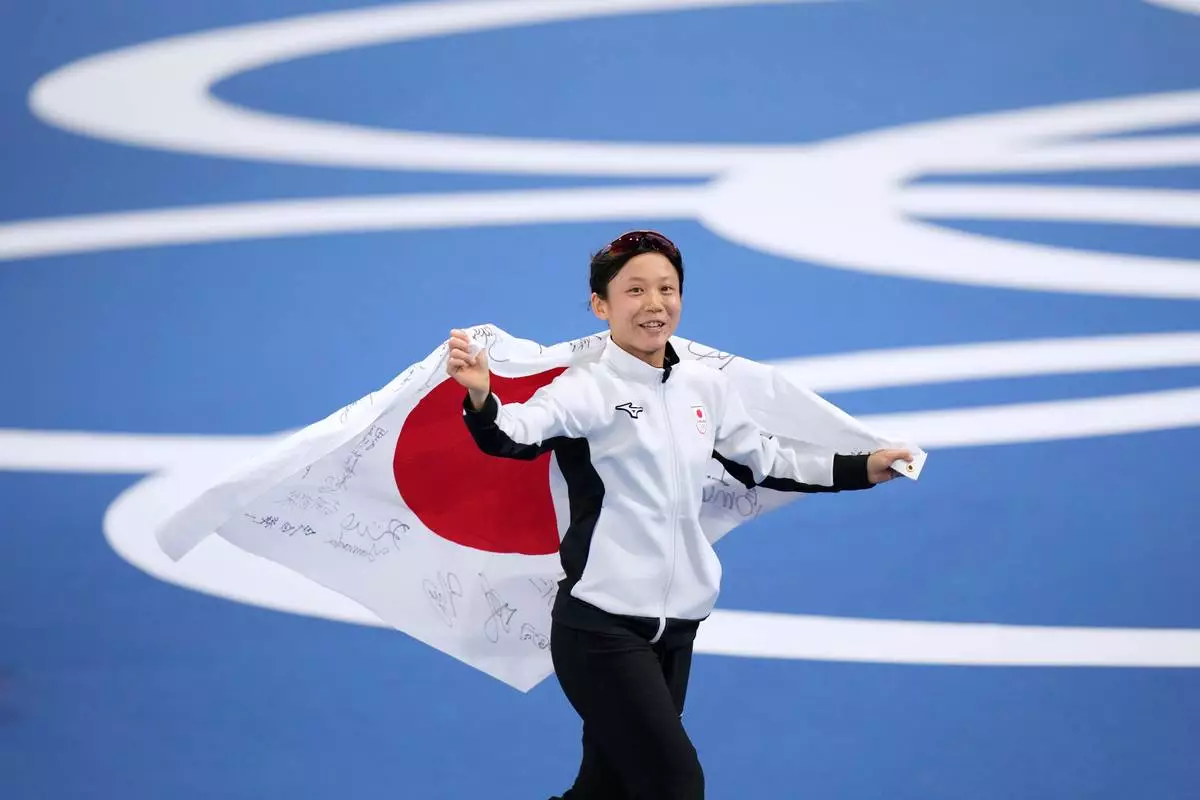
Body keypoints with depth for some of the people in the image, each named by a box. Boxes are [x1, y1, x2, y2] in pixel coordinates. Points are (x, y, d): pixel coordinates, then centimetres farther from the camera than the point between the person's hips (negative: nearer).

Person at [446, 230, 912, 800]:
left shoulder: (705, 388, 8)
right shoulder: (586, 390, -12)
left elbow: (764, 463, 23)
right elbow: (515, 436, -30)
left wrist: (863, 469, 22)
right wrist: (480, 399, -52)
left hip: (675, 629, 6)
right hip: (603, 629, -6)